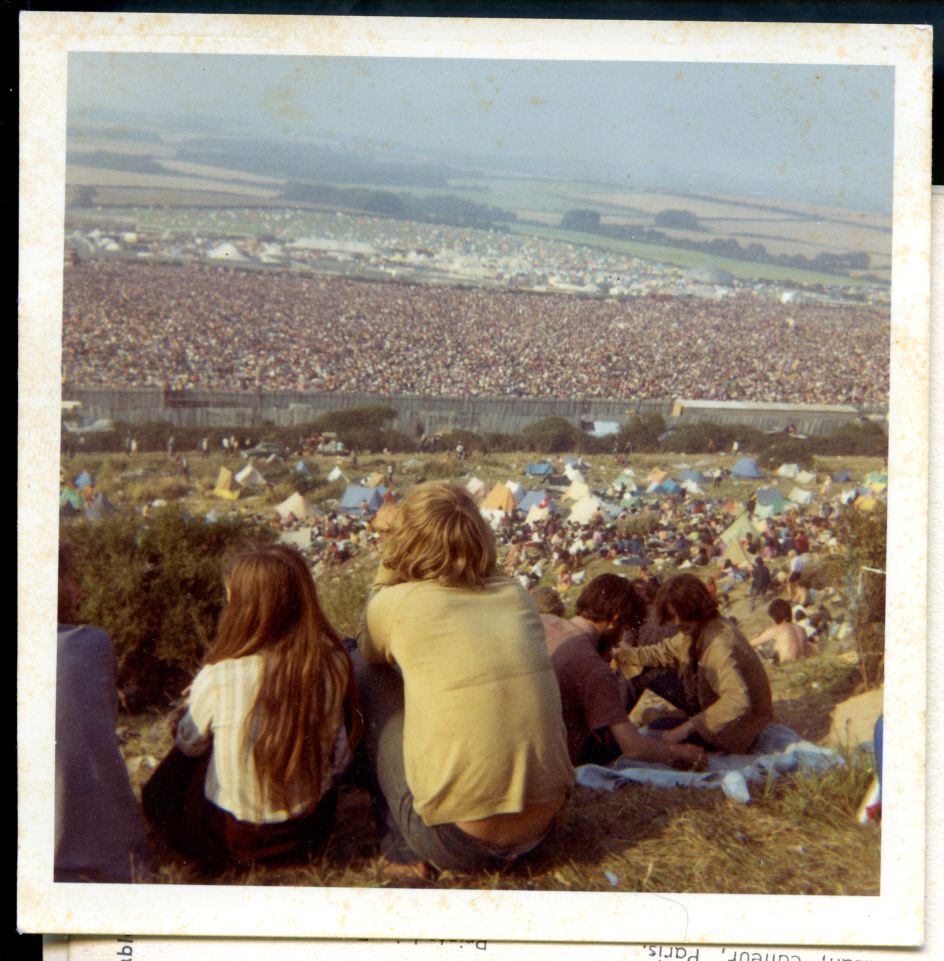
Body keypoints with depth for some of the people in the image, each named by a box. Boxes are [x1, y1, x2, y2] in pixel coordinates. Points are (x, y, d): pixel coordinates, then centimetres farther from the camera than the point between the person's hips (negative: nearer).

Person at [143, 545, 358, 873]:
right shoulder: (331, 666, -13)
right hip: (310, 830, 1)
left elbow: (190, 743, -1)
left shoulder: (219, 677, -22)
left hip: (233, 837, -1)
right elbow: (338, 759, -1)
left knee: (157, 793, 27)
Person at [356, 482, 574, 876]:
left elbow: (371, 653, 17)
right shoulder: (516, 595, 4)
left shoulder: (398, 602, -9)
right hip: (544, 826, 5)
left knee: (367, 676, 10)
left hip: (457, 843, -5)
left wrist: (387, 568, 19)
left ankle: (401, 846, 12)